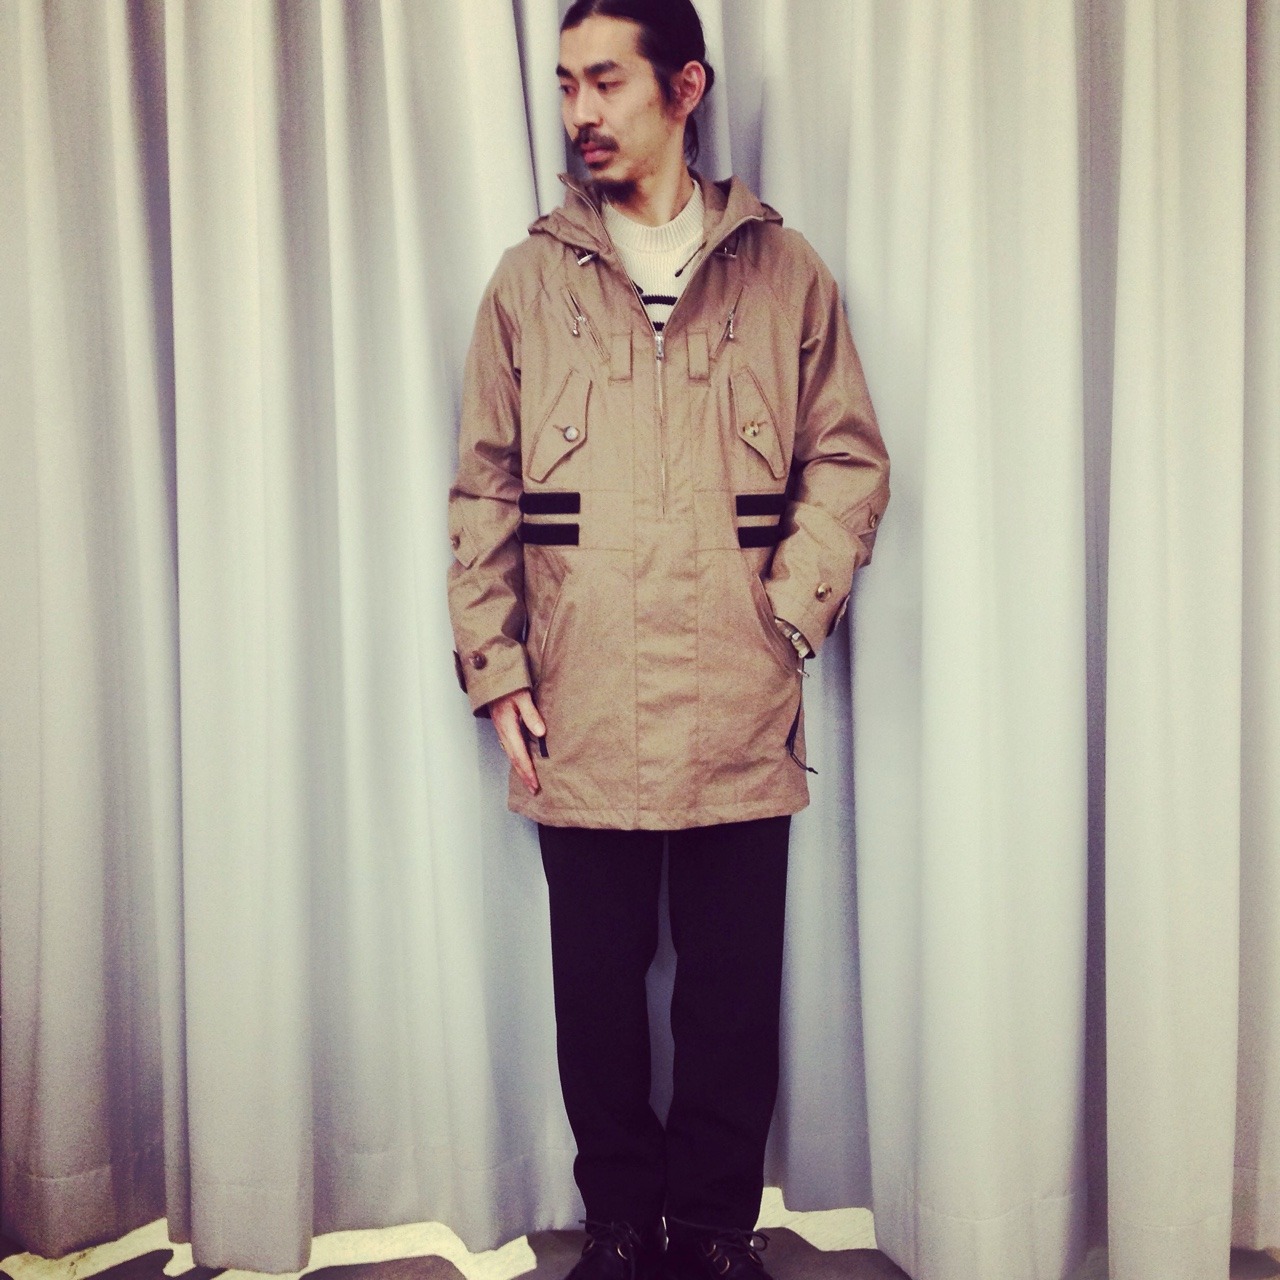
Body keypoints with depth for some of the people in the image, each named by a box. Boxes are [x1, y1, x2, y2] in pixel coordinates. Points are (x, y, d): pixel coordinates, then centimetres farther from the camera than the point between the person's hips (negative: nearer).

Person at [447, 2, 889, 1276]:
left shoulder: (783, 271, 8)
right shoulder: (528, 280, 10)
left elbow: (849, 461, 7)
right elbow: (483, 492, 7)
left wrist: (790, 615, -6)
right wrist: (496, 668, 0)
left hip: (740, 718, 0)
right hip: (580, 720, 1)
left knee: (734, 990, 8)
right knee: (597, 987, 10)